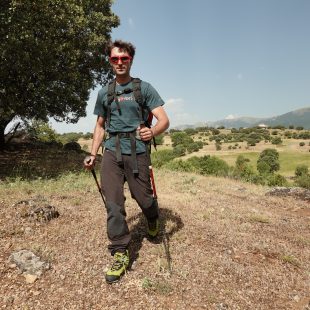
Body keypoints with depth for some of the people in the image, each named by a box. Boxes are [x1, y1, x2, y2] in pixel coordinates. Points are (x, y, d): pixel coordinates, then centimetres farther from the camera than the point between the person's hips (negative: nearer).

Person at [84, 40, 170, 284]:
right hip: (111, 151, 3)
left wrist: (152, 131, -29)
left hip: (137, 151, -2)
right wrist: (93, 154, 11)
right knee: (114, 203, -2)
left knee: (143, 197, 6)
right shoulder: (104, 93, 14)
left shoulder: (144, 88, 2)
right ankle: (120, 253, 11)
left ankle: (153, 219, 42)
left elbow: (164, 120, -6)